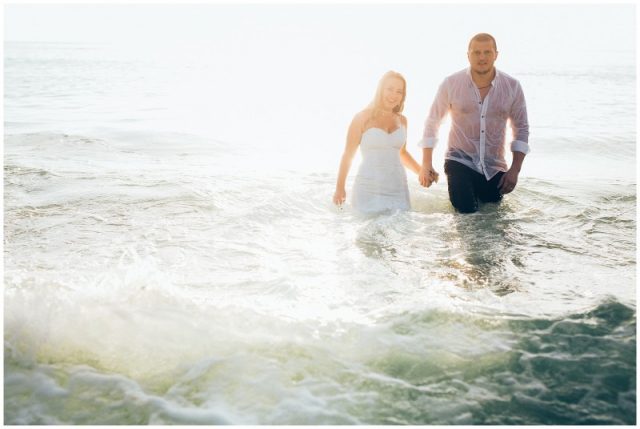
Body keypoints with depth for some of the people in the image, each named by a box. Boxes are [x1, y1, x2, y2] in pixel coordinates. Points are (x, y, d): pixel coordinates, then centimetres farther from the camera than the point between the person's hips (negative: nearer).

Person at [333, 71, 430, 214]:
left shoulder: (402, 120, 10)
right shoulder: (363, 118, -3)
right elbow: (348, 154, 0)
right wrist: (340, 188, 1)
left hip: (397, 189, 4)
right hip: (369, 191, -4)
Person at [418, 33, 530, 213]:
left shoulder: (512, 87, -5)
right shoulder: (451, 84, -8)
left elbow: (521, 129, 4)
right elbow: (432, 122, 1)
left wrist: (515, 170, -4)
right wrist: (426, 165, -2)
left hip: (494, 167, 2)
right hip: (460, 161, -2)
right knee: (466, 212, -13)